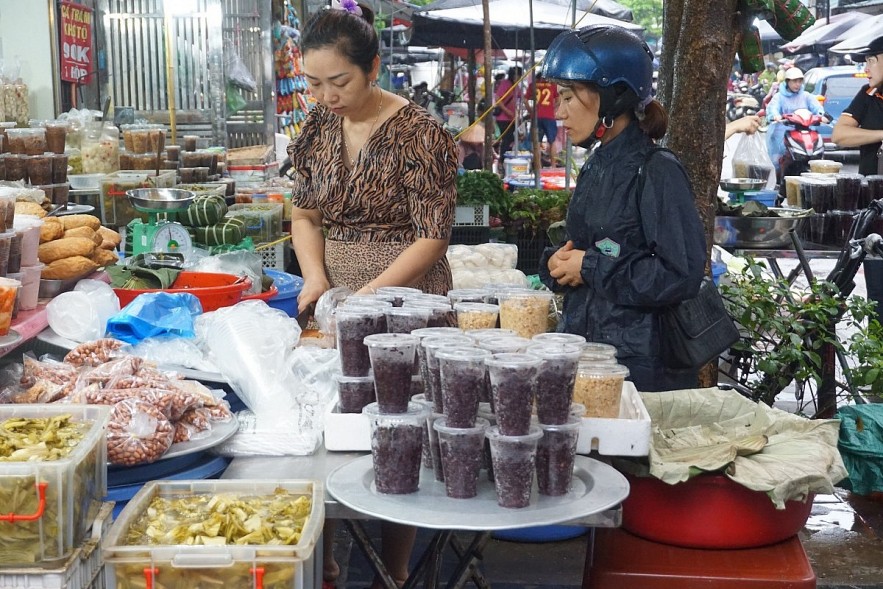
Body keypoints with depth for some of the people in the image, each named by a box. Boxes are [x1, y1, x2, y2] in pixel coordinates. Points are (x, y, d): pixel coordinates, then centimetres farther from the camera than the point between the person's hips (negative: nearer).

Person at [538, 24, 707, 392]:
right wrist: (558, 263, -2)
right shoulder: (595, 168, 10)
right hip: (583, 347, 7)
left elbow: (681, 275, -21)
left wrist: (590, 268, -16)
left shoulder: (657, 173, -14)